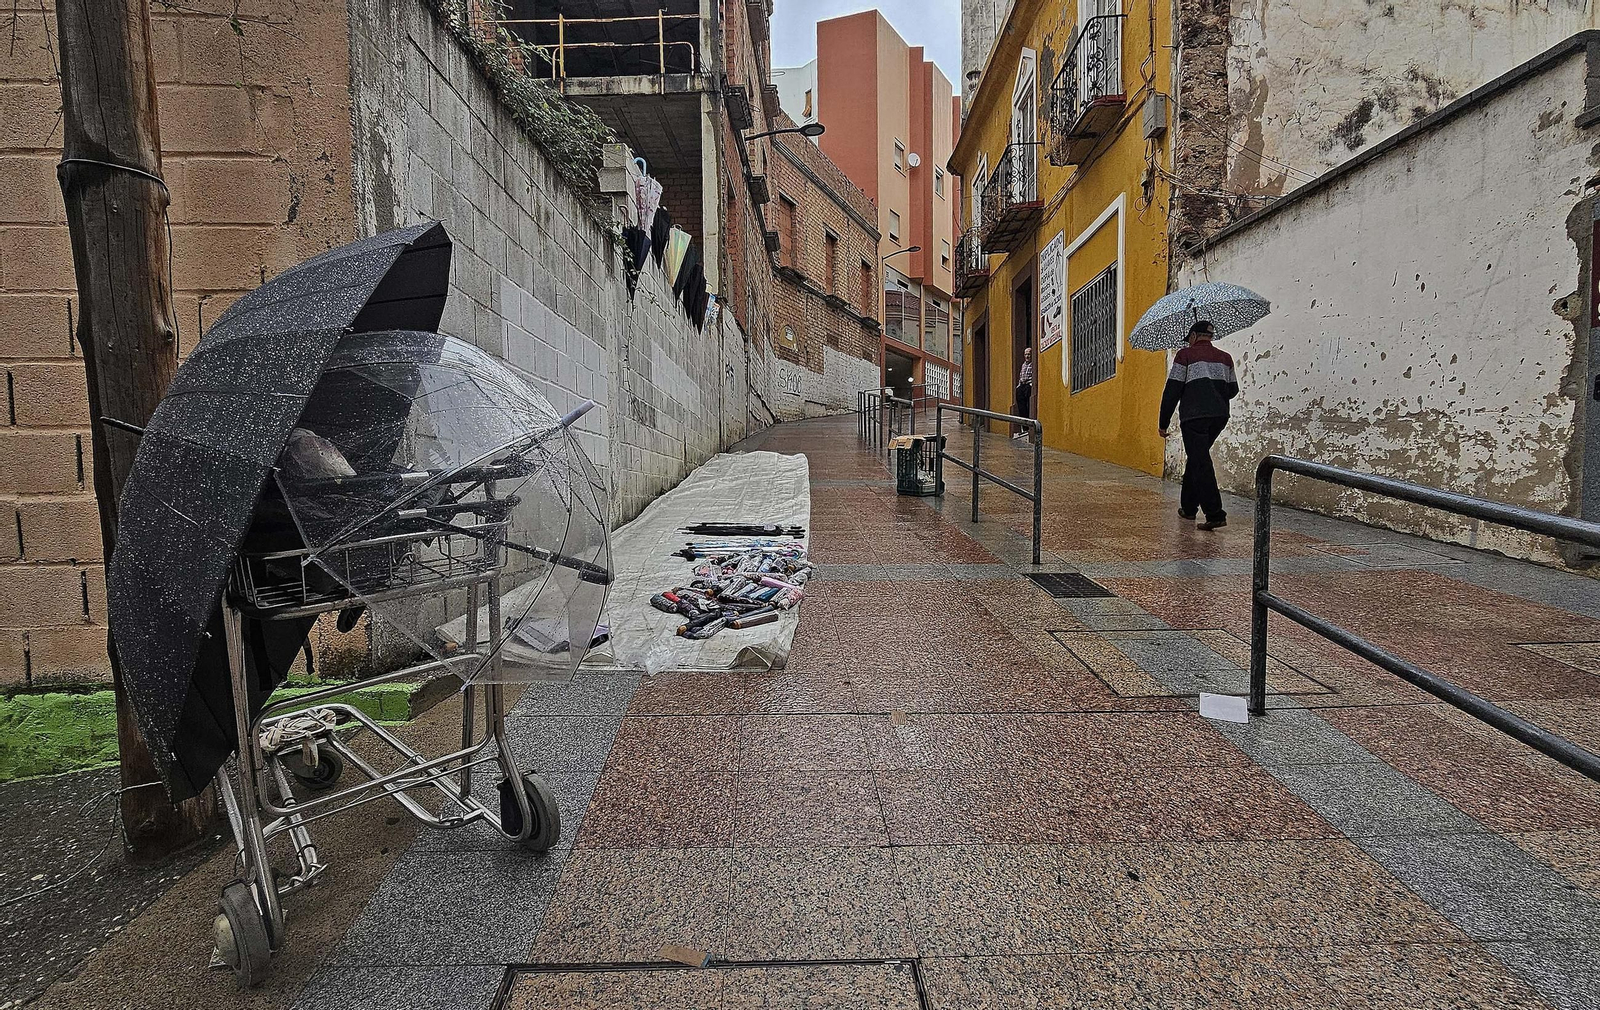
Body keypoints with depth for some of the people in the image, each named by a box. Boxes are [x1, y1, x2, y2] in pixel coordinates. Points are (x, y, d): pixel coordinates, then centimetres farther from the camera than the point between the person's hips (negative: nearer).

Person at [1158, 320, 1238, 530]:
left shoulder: (1185, 355, -1)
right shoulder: (1225, 358, 16)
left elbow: (1172, 390, -5)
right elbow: (1233, 390, 19)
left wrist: (1164, 423, -1)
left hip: (1194, 417, -6)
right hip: (1220, 416, 6)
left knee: (1201, 464, -7)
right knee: (1196, 457, 21)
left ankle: (1215, 515, -16)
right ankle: (1188, 507, 27)